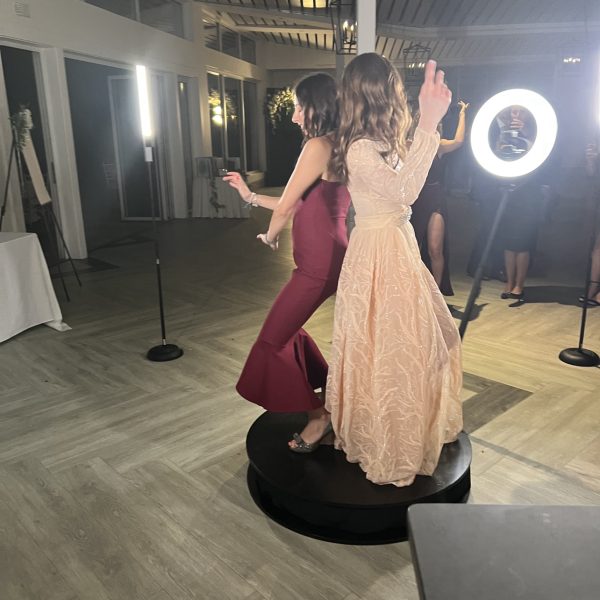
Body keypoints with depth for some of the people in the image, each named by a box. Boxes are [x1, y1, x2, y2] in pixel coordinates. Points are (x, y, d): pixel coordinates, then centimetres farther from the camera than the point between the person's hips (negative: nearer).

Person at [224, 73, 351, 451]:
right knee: (287, 329, 19)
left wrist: (270, 237, 10)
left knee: (273, 340, -1)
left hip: (319, 263, -10)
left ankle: (319, 412, 13)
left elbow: (285, 209, -12)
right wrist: (250, 196, 22)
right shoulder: (339, 147, 16)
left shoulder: (318, 146, -14)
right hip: (331, 257, 10)